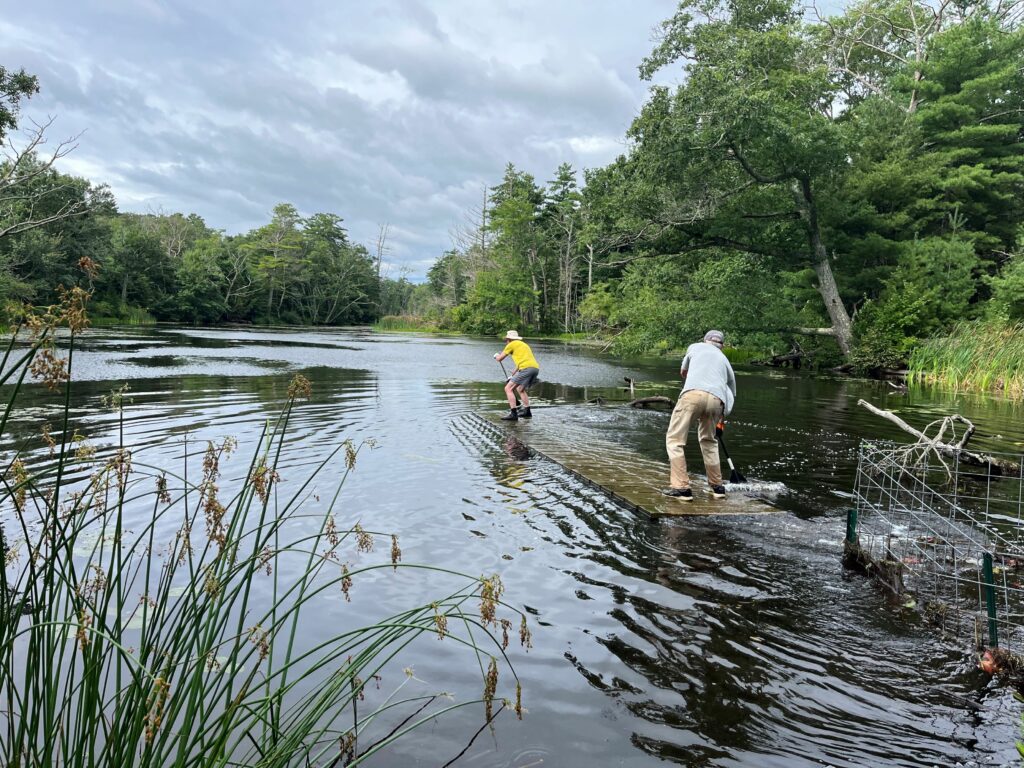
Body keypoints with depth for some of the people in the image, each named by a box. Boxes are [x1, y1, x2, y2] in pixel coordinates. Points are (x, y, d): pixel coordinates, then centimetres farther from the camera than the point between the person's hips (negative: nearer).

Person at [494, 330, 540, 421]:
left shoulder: (511, 344, 9)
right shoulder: (524, 344, 33)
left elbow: (499, 359, 13)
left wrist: (497, 355, 38)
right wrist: (512, 375, 47)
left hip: (526, 368, -8)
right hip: (536, 367, 8)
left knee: (508, 388, -5)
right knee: (520, 389, 28)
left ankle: (513, 413, -15)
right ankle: (527, 411, 25)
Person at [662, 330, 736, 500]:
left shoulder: (696, 347, 28)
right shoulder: (725, 360, 32)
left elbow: (683, 372, 43)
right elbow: (732, 394, 36)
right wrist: (721, 419, 49)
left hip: (693, 393, -4)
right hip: (716, 399, 4)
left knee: (674, 440, 2)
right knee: (709, 440, 25)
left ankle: (682, 487, -5)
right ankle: (717, 486, 28)